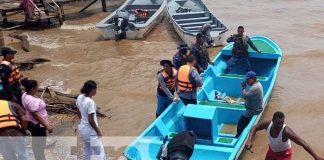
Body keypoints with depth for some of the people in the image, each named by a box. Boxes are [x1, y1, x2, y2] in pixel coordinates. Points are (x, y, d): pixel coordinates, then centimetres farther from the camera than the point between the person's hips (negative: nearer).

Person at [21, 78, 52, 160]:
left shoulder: (25, 95, -1)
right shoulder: (31, 100, -30)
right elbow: (36, 116, -30)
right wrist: (47, 126, -27)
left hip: (32, 123, 10)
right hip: (37, 125, -10)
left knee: (36, 142, 24)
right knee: (40, 145, 3)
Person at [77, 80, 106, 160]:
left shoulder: (80, 98, -3)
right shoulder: (90, 102, -27)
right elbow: (91, 120, -24)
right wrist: (98, 131, -12)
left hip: (82, 129, 9)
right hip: (91, 131, -8)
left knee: (87, 153, 21)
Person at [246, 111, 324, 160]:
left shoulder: (286, 131, -40)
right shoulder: (268, 124, -27)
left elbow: (302, 143, -39)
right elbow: (255, 128, -8)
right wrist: (249, 140, -24)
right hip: (272, 150, 5)